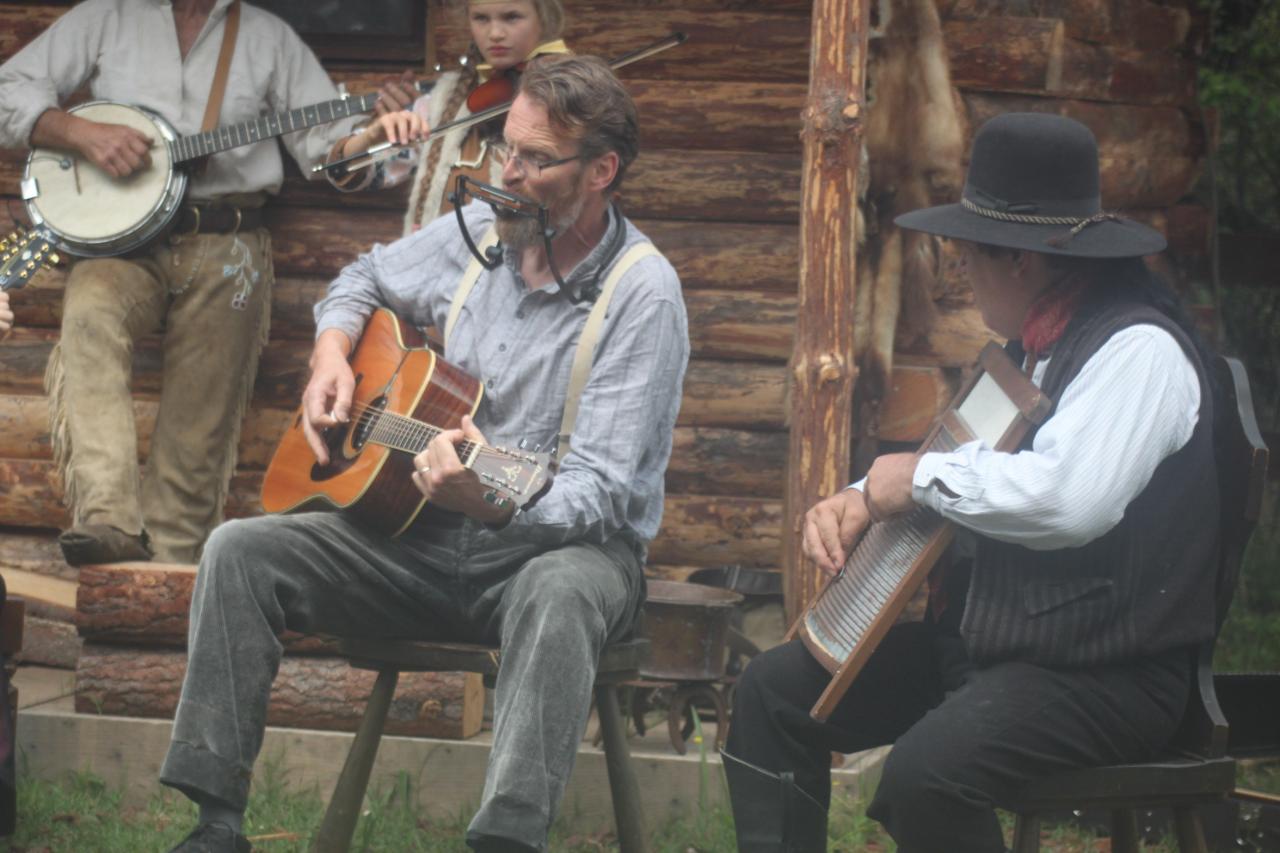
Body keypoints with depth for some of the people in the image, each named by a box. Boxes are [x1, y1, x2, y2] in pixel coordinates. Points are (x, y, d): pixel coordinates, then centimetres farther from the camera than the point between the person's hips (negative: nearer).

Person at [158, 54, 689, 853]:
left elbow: (599, 492, -23)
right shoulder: (481, 231, 4)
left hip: (563, 545, -6)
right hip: (428, 542, 6)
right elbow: (364, 280, 26)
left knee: (557, 593, -42)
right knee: (240, 552, -11)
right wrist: (332, 357, 4)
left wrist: (496, 506, -42)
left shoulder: (642, 293, -15)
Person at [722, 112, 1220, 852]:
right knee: (777, 691, 10)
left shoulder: (1137, 350, -18)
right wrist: (864, 500, 7)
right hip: (991, 637, 11)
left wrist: (920, 477, -19)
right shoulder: (1041, 342, 14)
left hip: (1107, 673, -11)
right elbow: (984, 463, 28)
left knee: (927, 770, -35)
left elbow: (1070, 498, -34)